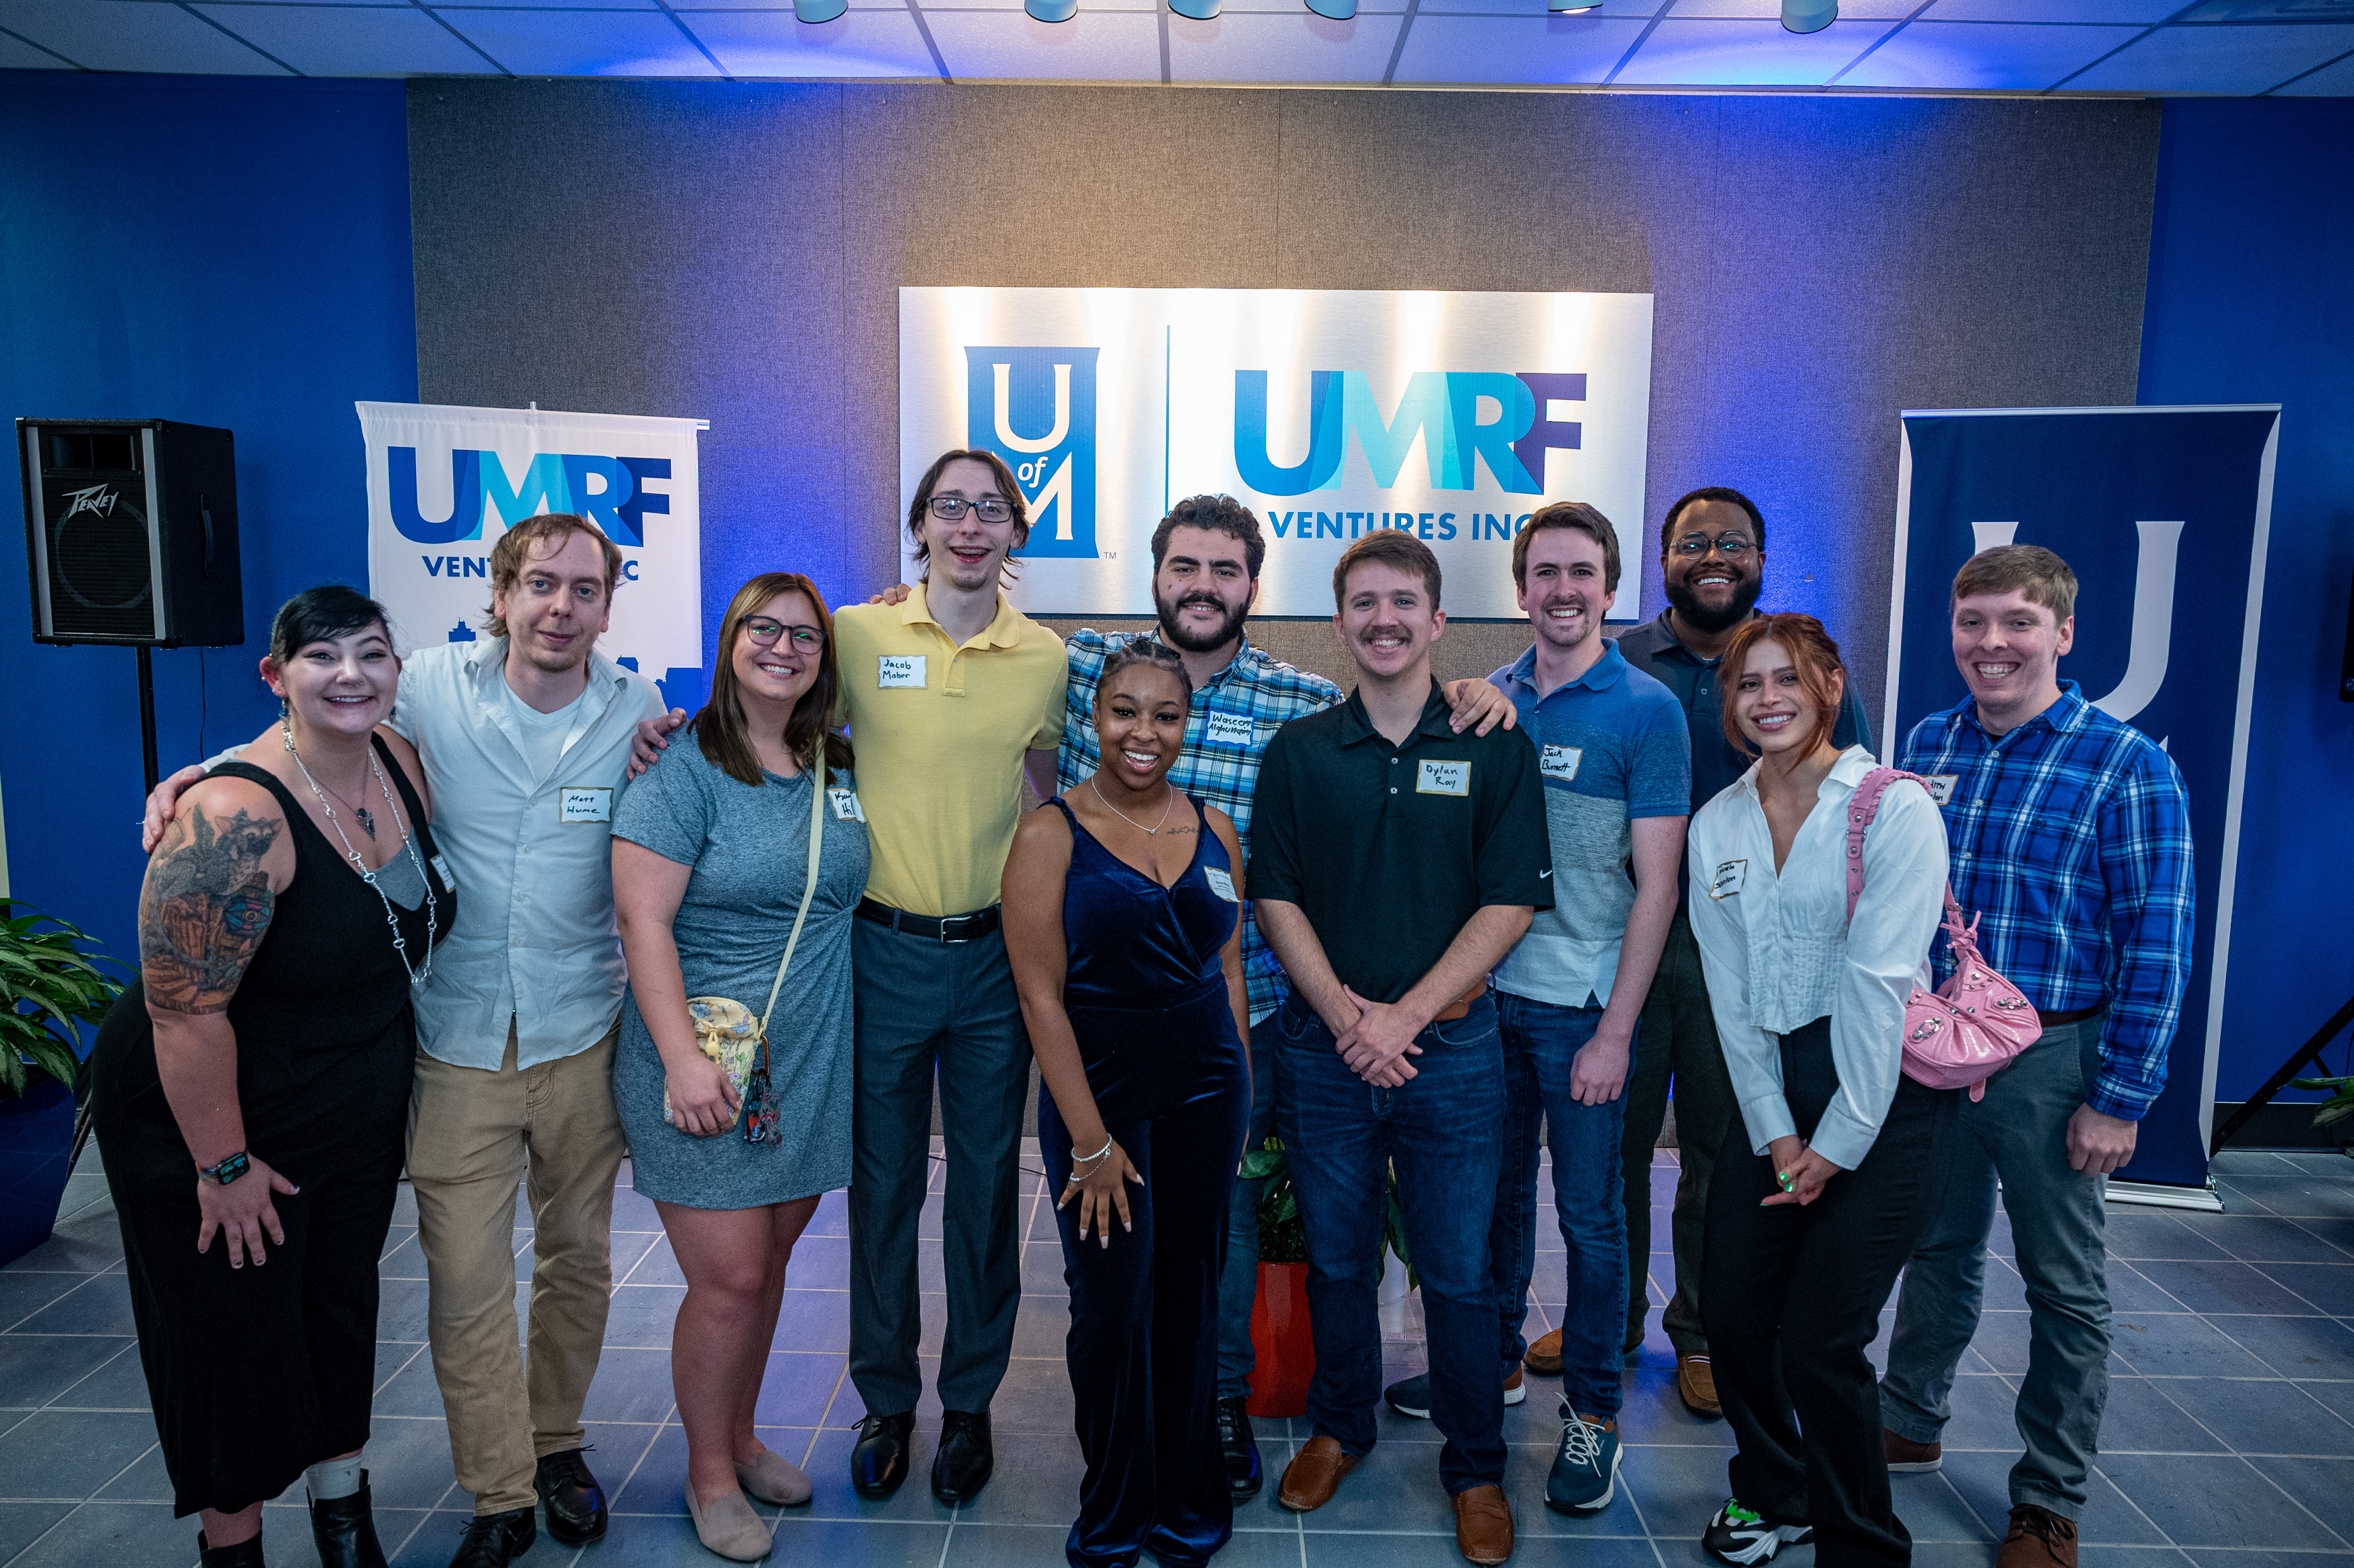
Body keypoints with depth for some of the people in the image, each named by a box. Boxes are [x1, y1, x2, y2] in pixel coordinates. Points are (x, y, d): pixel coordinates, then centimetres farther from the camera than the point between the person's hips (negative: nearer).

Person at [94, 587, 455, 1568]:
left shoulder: (400, 762, -7)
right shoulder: (237, 818, -29)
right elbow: (185, 1010, -26)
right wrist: (225, 1167, -19)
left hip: (358, 1112, 7)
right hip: (207, 1117, -7)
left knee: (343, 1308, 19)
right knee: (234, 1334, 8)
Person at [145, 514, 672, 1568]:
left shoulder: (639, 711, -5)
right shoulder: (435, 684, -7)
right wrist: (199, 772, 0)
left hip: (583, 1040, 1)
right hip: (457, 1044, 0)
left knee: (578, 1257, 17)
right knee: (464, 1285, 5)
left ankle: (557, 1443, 41)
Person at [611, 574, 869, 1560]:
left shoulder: (843, 770, 7)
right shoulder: (683, 768, -9)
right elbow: (643, 923, -14)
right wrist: (682, 1058, -20)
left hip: (809, 1064, 5)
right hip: (702, 1065, -5)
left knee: (768, 1264, 16)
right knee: (730, 1279, 0)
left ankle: (740, 1438, 37)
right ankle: (709, 1476, 23)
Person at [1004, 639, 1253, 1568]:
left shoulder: (1214, 831, 5)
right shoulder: (1051, 835, -8)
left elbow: (1230, 967, 11)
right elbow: (1042, 995, -11)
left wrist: (1238, 1093, 8)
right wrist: (1090, 1140, -13)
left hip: (1206, 1096, 4)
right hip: (1098, 1096, -3)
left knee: (1189, 1299, 12)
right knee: (1113, 1310, 5)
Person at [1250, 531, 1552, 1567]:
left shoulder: (1494, 749, -1)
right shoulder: (1298, 750, 3)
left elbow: (1511, 902, -5)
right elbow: (1276, 896, 2)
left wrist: (1405, 1016, -12)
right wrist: (1344, 1013, -10)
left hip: (1452, 1045, -1)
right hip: (1326, 1044, 2)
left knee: (1458, 1272, 7)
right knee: (1337, 1258, 14)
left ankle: (1475, 1468, 26)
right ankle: (1339, 1427, 36)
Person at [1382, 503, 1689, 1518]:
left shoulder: (1646, 711, -7)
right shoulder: (1490, 700, 5)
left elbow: (1657, 886, -9)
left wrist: (1616, 1032, -12)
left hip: (1583, 1007, -4)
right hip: (1487, 991, 4)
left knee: (1588, 1212, 7)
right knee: (1496, 1189, 16)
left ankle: (1592, 1408, 24)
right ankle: (1494, 1360, 36)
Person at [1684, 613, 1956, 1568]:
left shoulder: (1895, 809, -9)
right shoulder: (1717, 824, 7)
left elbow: (1879, 983, -13)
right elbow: (1729, 990, 5)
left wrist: (1836, 1143, -13)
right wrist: (1773, 1131, -2)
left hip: (1884, 1101, -5)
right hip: (1772, 1093, 5)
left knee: (1819, 1344, -5)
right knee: (1732, 1316, 8)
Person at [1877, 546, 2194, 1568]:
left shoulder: (2127, 766, -11)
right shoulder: (1928, 743, 3)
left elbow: (2154, 947, -12)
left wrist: (2120, 1099, -13)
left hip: (2051, 1060, -4)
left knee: (2065, 1288, 11)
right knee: (1937, 1251, 20)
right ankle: (1908, 1425, 39)